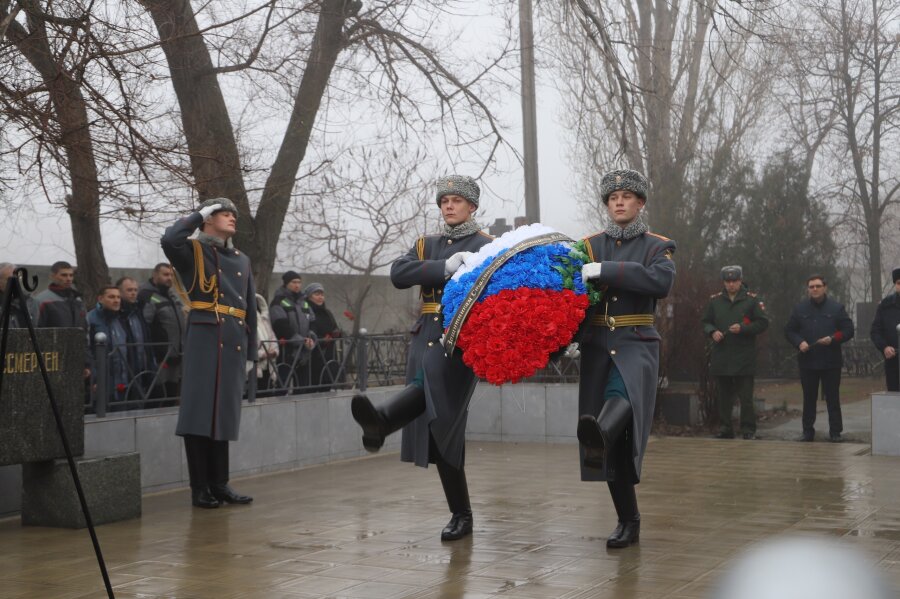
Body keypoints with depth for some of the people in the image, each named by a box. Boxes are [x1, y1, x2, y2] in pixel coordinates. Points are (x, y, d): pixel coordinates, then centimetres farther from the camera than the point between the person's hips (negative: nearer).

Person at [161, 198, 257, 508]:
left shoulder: (242, 260, 21)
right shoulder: (194, 251, 4)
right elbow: (169, 240, -20)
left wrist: (251, 348, 16)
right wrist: (199, 215, -5)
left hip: (235, 341, 6)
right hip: (205, 337, -6)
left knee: (225, 411, 9)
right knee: (200, 410, -5)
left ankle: (219, 483, 17)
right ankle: (199, 488, 0)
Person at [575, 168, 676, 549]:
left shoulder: (658, 247, 5)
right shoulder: (588, 247, 15)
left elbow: (662, 282, -16)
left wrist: (605, 271, -21)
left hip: (636, 345, -3)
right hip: (597, 347, 3)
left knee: (622, 397, -36)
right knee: (614, 446, 1)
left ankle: (598, 435, -66)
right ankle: (628, 523, 10)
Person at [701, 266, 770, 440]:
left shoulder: (752, 300, 1)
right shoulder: (715, 300, 10)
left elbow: (763, 323, -2)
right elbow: (705, 322, 15)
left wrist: (742, 328, -15)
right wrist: (712, 332, -6)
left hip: (744, 358, -3)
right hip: (721, 358, 3)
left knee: (746, 397, -2)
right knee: (724, 396, 10)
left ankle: (749, 430, 5)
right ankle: (725, 428, 17)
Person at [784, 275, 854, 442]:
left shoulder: (836, 308, 3)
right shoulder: (800, 309, 8)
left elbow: (848, 330, 2)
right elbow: (789, 330, 9)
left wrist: (833, 339, -15)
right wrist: (799, 342, -9)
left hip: (831, 361, -2)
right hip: (807, 361, 2)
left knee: (833, 398, 1)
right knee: (809, 398, 7)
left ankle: (835, 432, 6)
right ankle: (808, 431, 14)